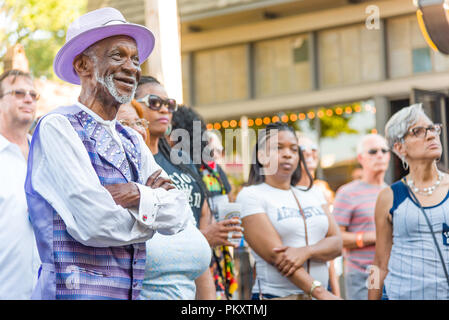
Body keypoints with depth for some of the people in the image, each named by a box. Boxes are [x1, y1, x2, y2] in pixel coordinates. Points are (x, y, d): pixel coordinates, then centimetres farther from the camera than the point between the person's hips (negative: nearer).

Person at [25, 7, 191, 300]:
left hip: (132, 292, 7)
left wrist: (139, 196, -14)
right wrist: (154, 204, -2)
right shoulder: (57, 128, -9)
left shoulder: (133, 142, 14)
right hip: (74, 291, -7)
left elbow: (181, 215, 4)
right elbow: (95, 223, -19)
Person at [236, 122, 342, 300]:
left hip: (318, 294, 4)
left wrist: (306, 251, -16)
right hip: (276, 295, -4)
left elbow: (336, 244, 4)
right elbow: (275, 255, -11)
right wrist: (320, 292, -18)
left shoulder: (311, 198, 15)